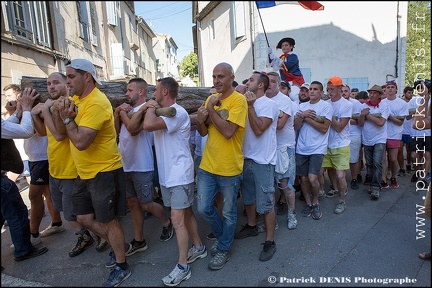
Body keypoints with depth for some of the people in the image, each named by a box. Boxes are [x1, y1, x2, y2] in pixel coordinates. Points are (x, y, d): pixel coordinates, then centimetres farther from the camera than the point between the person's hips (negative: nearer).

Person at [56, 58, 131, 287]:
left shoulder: (96, 103, -22)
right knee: (84, 218, 17)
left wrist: (67, 117, -16)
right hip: (84, 172, 9)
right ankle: (117, 246, 38)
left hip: (104, 172, -9)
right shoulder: (76, 99, 9)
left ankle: (121, 267, 23)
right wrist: (63, 113, -10)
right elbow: (61, 131, 7)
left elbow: (80, 142, -28)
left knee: (109, 220, 3)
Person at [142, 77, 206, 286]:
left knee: (177, 219, -5)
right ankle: (199, 247, 34)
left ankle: (183, 266, 8)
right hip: (166, 174, 9)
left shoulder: (178, 112, -18)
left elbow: (148, 125, -31)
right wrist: (148, 108, 0)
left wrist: (151, 108, -13)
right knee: (186, 214, 18)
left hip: (179, 175, -9)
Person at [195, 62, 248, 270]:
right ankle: (222, 235, 40)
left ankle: (224, 248, 34)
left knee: (228, 212, 12)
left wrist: (211, 110, -16)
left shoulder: (238, 100, -12)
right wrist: (200, 119, -10)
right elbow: (203, 132, 10)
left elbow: (228, 131, -24)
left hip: (229, 168, -6)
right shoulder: (210, 99, 8)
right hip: (207, 165, 6)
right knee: (204, 208, 13)